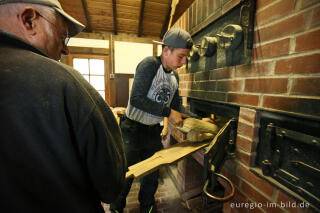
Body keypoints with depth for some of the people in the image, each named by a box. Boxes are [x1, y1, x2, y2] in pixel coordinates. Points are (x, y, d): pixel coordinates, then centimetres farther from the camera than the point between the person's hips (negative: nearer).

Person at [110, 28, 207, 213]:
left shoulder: (175, 77, 6)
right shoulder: (149, 64, -16)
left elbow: (177, 106, 10)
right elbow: (136, 99, -25)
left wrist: (199, 120, 1)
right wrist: (168, 112, -24)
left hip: (153, 130, 7)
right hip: (133, 129, -6)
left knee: (153, 176, 18)